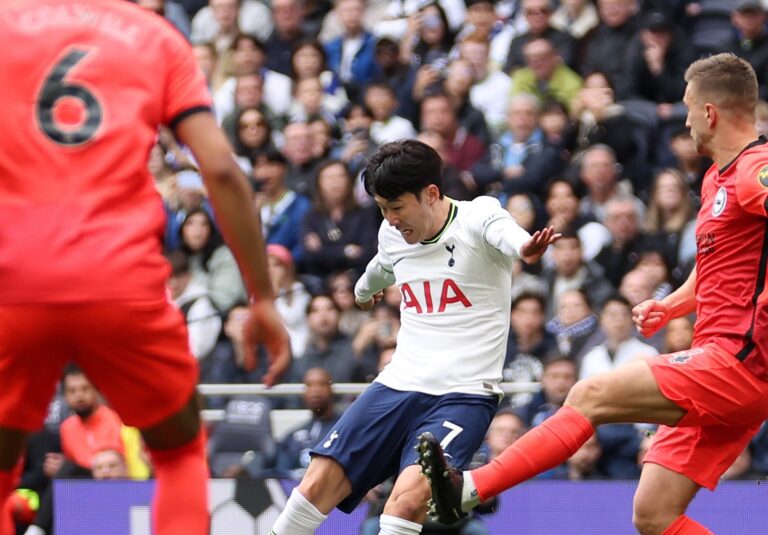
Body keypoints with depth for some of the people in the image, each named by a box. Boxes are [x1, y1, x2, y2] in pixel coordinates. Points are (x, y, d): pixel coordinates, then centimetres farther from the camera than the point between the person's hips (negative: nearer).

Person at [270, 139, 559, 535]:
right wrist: (364, 290, 56)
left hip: (464, 394, -6)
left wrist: (525, 248, -59)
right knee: (318, 485, -4)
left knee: (409, 498, -27)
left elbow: (505, 233, -36)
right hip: (397, 384, 6)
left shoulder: (478, 217, -10)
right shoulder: (392, 234, 9)